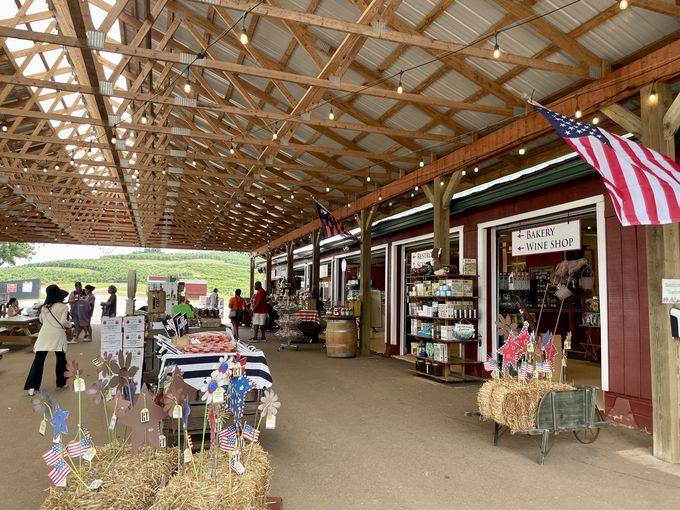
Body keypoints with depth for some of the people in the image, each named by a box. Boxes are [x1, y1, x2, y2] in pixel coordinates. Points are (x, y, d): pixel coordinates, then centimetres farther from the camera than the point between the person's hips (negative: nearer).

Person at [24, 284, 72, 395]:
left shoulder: (44, 307, 8)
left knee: (38, 359, 1)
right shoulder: (63, 306, -6)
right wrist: (70, 324, 8)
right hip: (58, 335, -3)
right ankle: (61, 383, 22)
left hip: (44, 334, 3)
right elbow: (63, 322, -11)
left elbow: (41, 320, 18)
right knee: (61, 359, 13)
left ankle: (32, 386, -6)